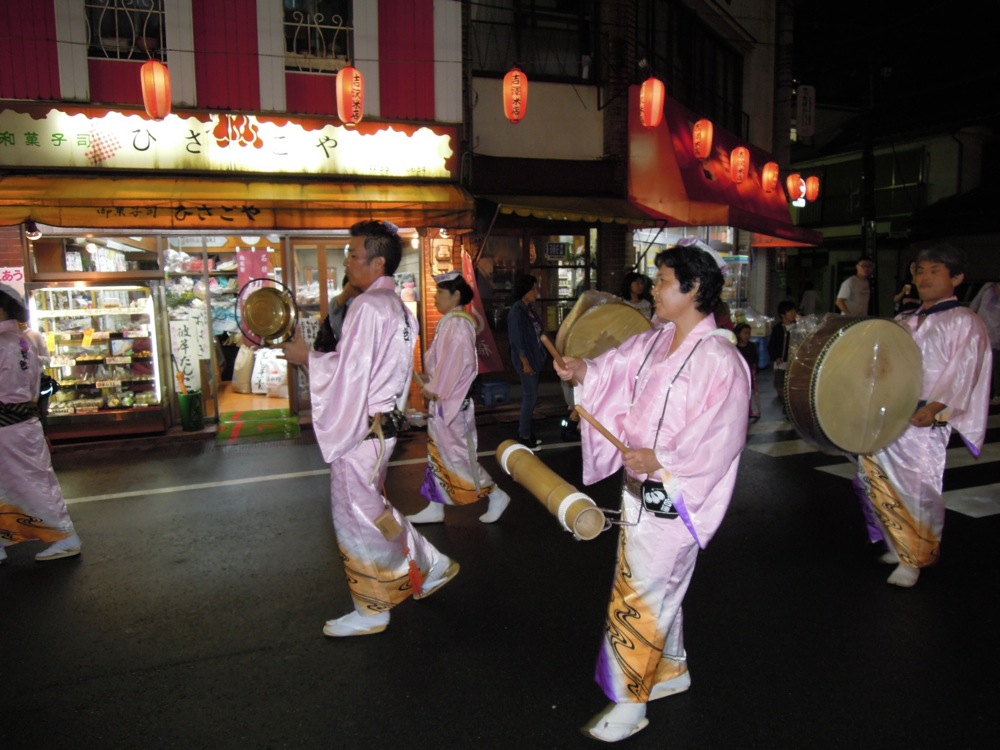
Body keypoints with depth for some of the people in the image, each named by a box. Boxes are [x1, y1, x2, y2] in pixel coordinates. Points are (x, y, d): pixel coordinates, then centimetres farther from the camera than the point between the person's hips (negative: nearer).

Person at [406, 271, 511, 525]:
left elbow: (453, 363, -22)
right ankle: (435, 508, 23)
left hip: (452, 401, -10)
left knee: (457, 453, -2)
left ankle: (496, 495, 10)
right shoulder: (450, 322, 12)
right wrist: (433, 388, 9)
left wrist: (434, 389, -15)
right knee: (438, 453, 14)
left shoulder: (457, 323, -17)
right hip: (443, 399, 10)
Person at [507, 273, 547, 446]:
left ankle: (526, 431, 23)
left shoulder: (529, 309, 10)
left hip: (533, 357, 9)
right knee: (530, 396, -5)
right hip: (525, 360, -9)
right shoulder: (517, 312, -17)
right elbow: (518, 340, -19)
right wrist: (525, 363, -20)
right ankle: (524, 435, 5)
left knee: (529, 396, 13)